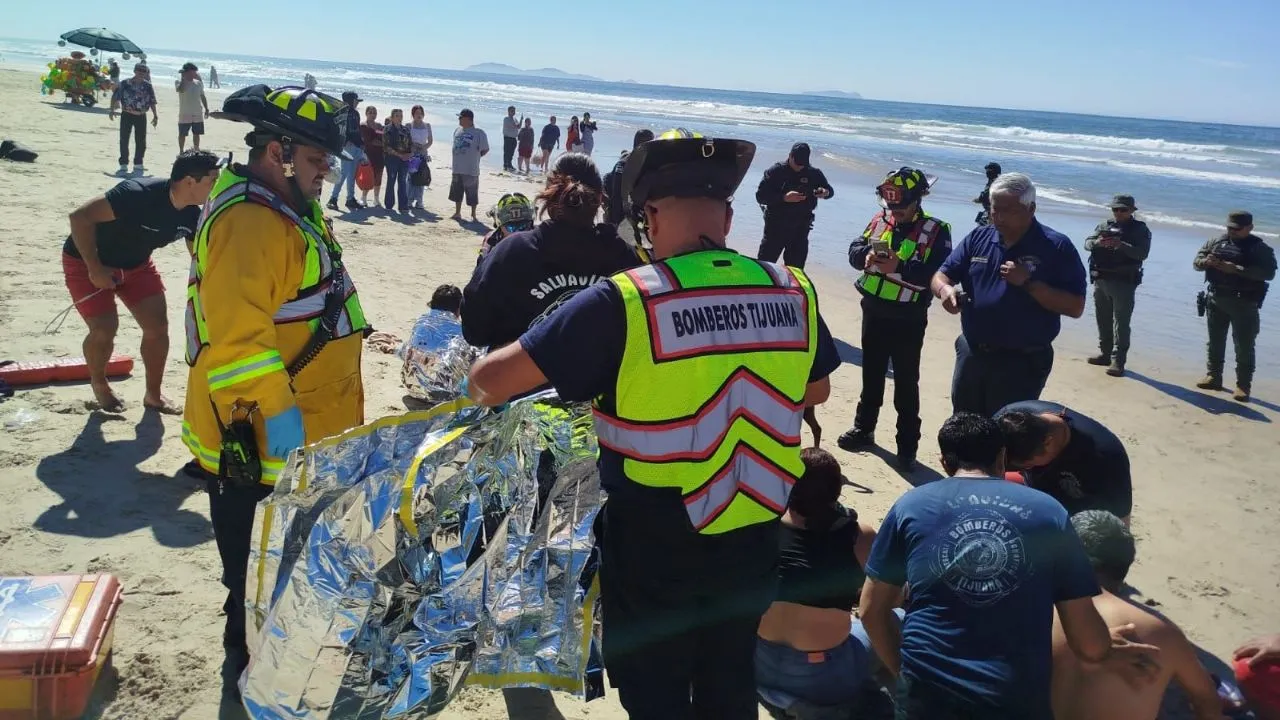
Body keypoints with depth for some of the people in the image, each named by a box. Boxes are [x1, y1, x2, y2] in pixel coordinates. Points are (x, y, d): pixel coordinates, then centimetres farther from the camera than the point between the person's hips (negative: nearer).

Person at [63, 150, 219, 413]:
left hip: (135, 263, 6)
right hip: (86, 261, -6)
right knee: (104, 329, -13)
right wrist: (95, 268, -30)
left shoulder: (192, 215, -14)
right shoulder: (139, 194, -37)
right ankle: (98, 383, 18)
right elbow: (80, 217, -34)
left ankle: (153, 394, 16)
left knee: (158, 326, -2)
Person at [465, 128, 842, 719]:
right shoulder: (794, 294, -7)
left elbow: (491, 380, -17)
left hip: (655, 543, -4)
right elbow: (815, 391, 12)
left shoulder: (623, 302, -21)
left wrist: (480, 385, 6)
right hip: (751, 535, 4)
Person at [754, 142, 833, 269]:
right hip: (776, 226, -3)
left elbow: (830, 190, 15)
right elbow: (760, 196, -12)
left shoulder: (813, 173, 4)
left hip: (801, 229, 3)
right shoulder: (776, 172, -6)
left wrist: (825, 192, -11)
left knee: (796, 267, 10)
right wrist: (784, 197, -25)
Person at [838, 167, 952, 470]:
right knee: (871, 374, 18)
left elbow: (938, 275, -22)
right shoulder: (880, 219, 3)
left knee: (906, 384, 3)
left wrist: (899, 267, -32)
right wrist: (866, 257, -18)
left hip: (908, 321, -5)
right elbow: (855, 249, 5)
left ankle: (908, 445, 13)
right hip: (874, 313, 5)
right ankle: (863, 428, 33)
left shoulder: (935, 231, -13)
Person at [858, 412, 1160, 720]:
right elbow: (1088, 641, 6)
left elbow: (871, 610, 9)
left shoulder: (910, 506, 6)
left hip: (928, 694, 1)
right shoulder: (1048, 511, 6)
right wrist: (1108, 653, 27)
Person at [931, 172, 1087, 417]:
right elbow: (942, 275, 6)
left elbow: (1075, 307, -13)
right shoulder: (978, 238, 5)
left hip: (1022, 363, -5)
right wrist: (945, 289, -18)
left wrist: (1028, 283, -23)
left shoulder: (1056, 247, -9)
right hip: (971, 354, 5)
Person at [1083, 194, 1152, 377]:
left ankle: (1118, 361, -9)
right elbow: (1087, 243, 4)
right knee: (1103, 319, 13)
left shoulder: (1140, 229, 0)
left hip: (1124, 282, -5)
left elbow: (1142, 253, -13)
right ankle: (1105, 353, 25)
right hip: (1101, 280, 6)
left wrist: (1121, 245, -26)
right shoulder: (1104, 226, 14)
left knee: (1121, 322, -7)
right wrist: (1097, 242, -18)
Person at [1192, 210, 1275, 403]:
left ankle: (1243, 386, 2)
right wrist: (1206, 261, -16)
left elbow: (1269, 272, -19)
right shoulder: (1217, 242, 7)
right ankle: (1214, 377, 26)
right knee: (1215, 341, 14)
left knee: (1244, 346, -2)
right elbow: (1196, 262, 9)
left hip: (1244, 303, -5)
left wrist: (1236, 269, -26)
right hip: (1216, 299, 5)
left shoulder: (1260, 248, -6)